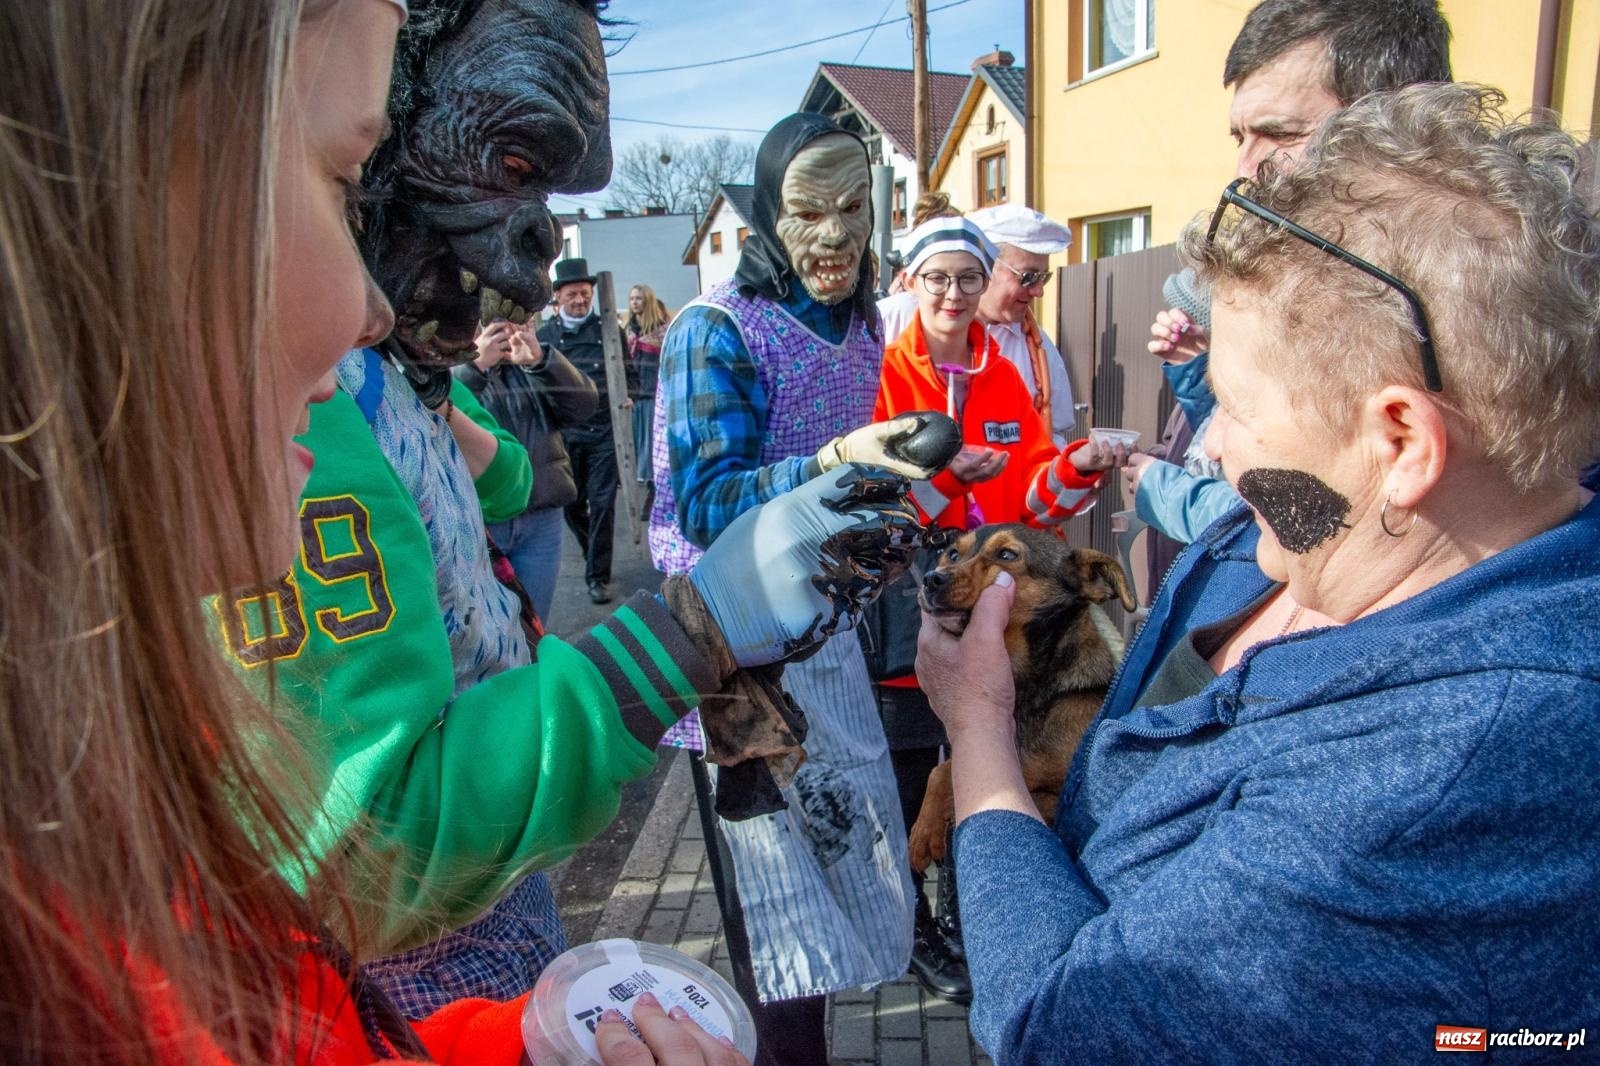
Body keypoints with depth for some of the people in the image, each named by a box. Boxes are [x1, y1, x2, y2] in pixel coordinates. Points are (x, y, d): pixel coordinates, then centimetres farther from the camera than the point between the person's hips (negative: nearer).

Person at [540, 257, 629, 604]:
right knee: (571, 502, 11)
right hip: (563, 432, 2)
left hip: (604, 429, -2)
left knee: (602, 503, -2)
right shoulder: (545, 334, 6)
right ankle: (594, 555, 37)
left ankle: (597, 575, 7)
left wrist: (625, 397, -9)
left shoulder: (610, 329, 4)